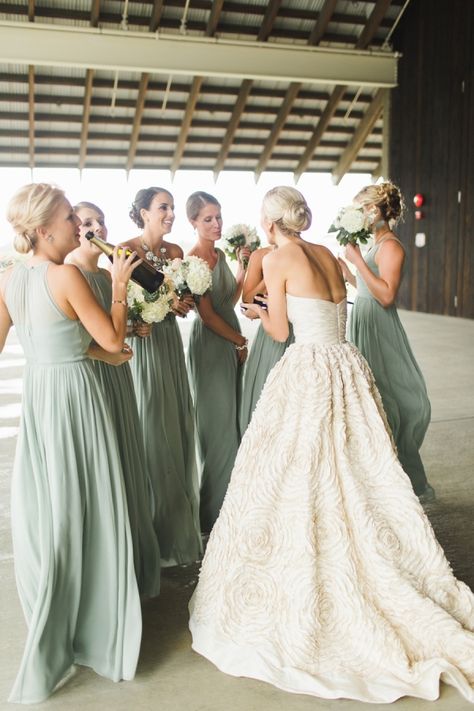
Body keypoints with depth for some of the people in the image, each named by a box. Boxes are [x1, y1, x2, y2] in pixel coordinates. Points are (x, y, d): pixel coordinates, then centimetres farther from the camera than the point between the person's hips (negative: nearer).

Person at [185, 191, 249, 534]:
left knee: (234, 421, 14)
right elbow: (207, 313, -17)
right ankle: (215, 509, 12)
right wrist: (241, 341, -9)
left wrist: (242, 267, 5)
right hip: (210, 343, -9)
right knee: (218, 424, -2)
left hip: (232, 341, 9)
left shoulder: (220, 254, 11)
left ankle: (232, 498, 29)